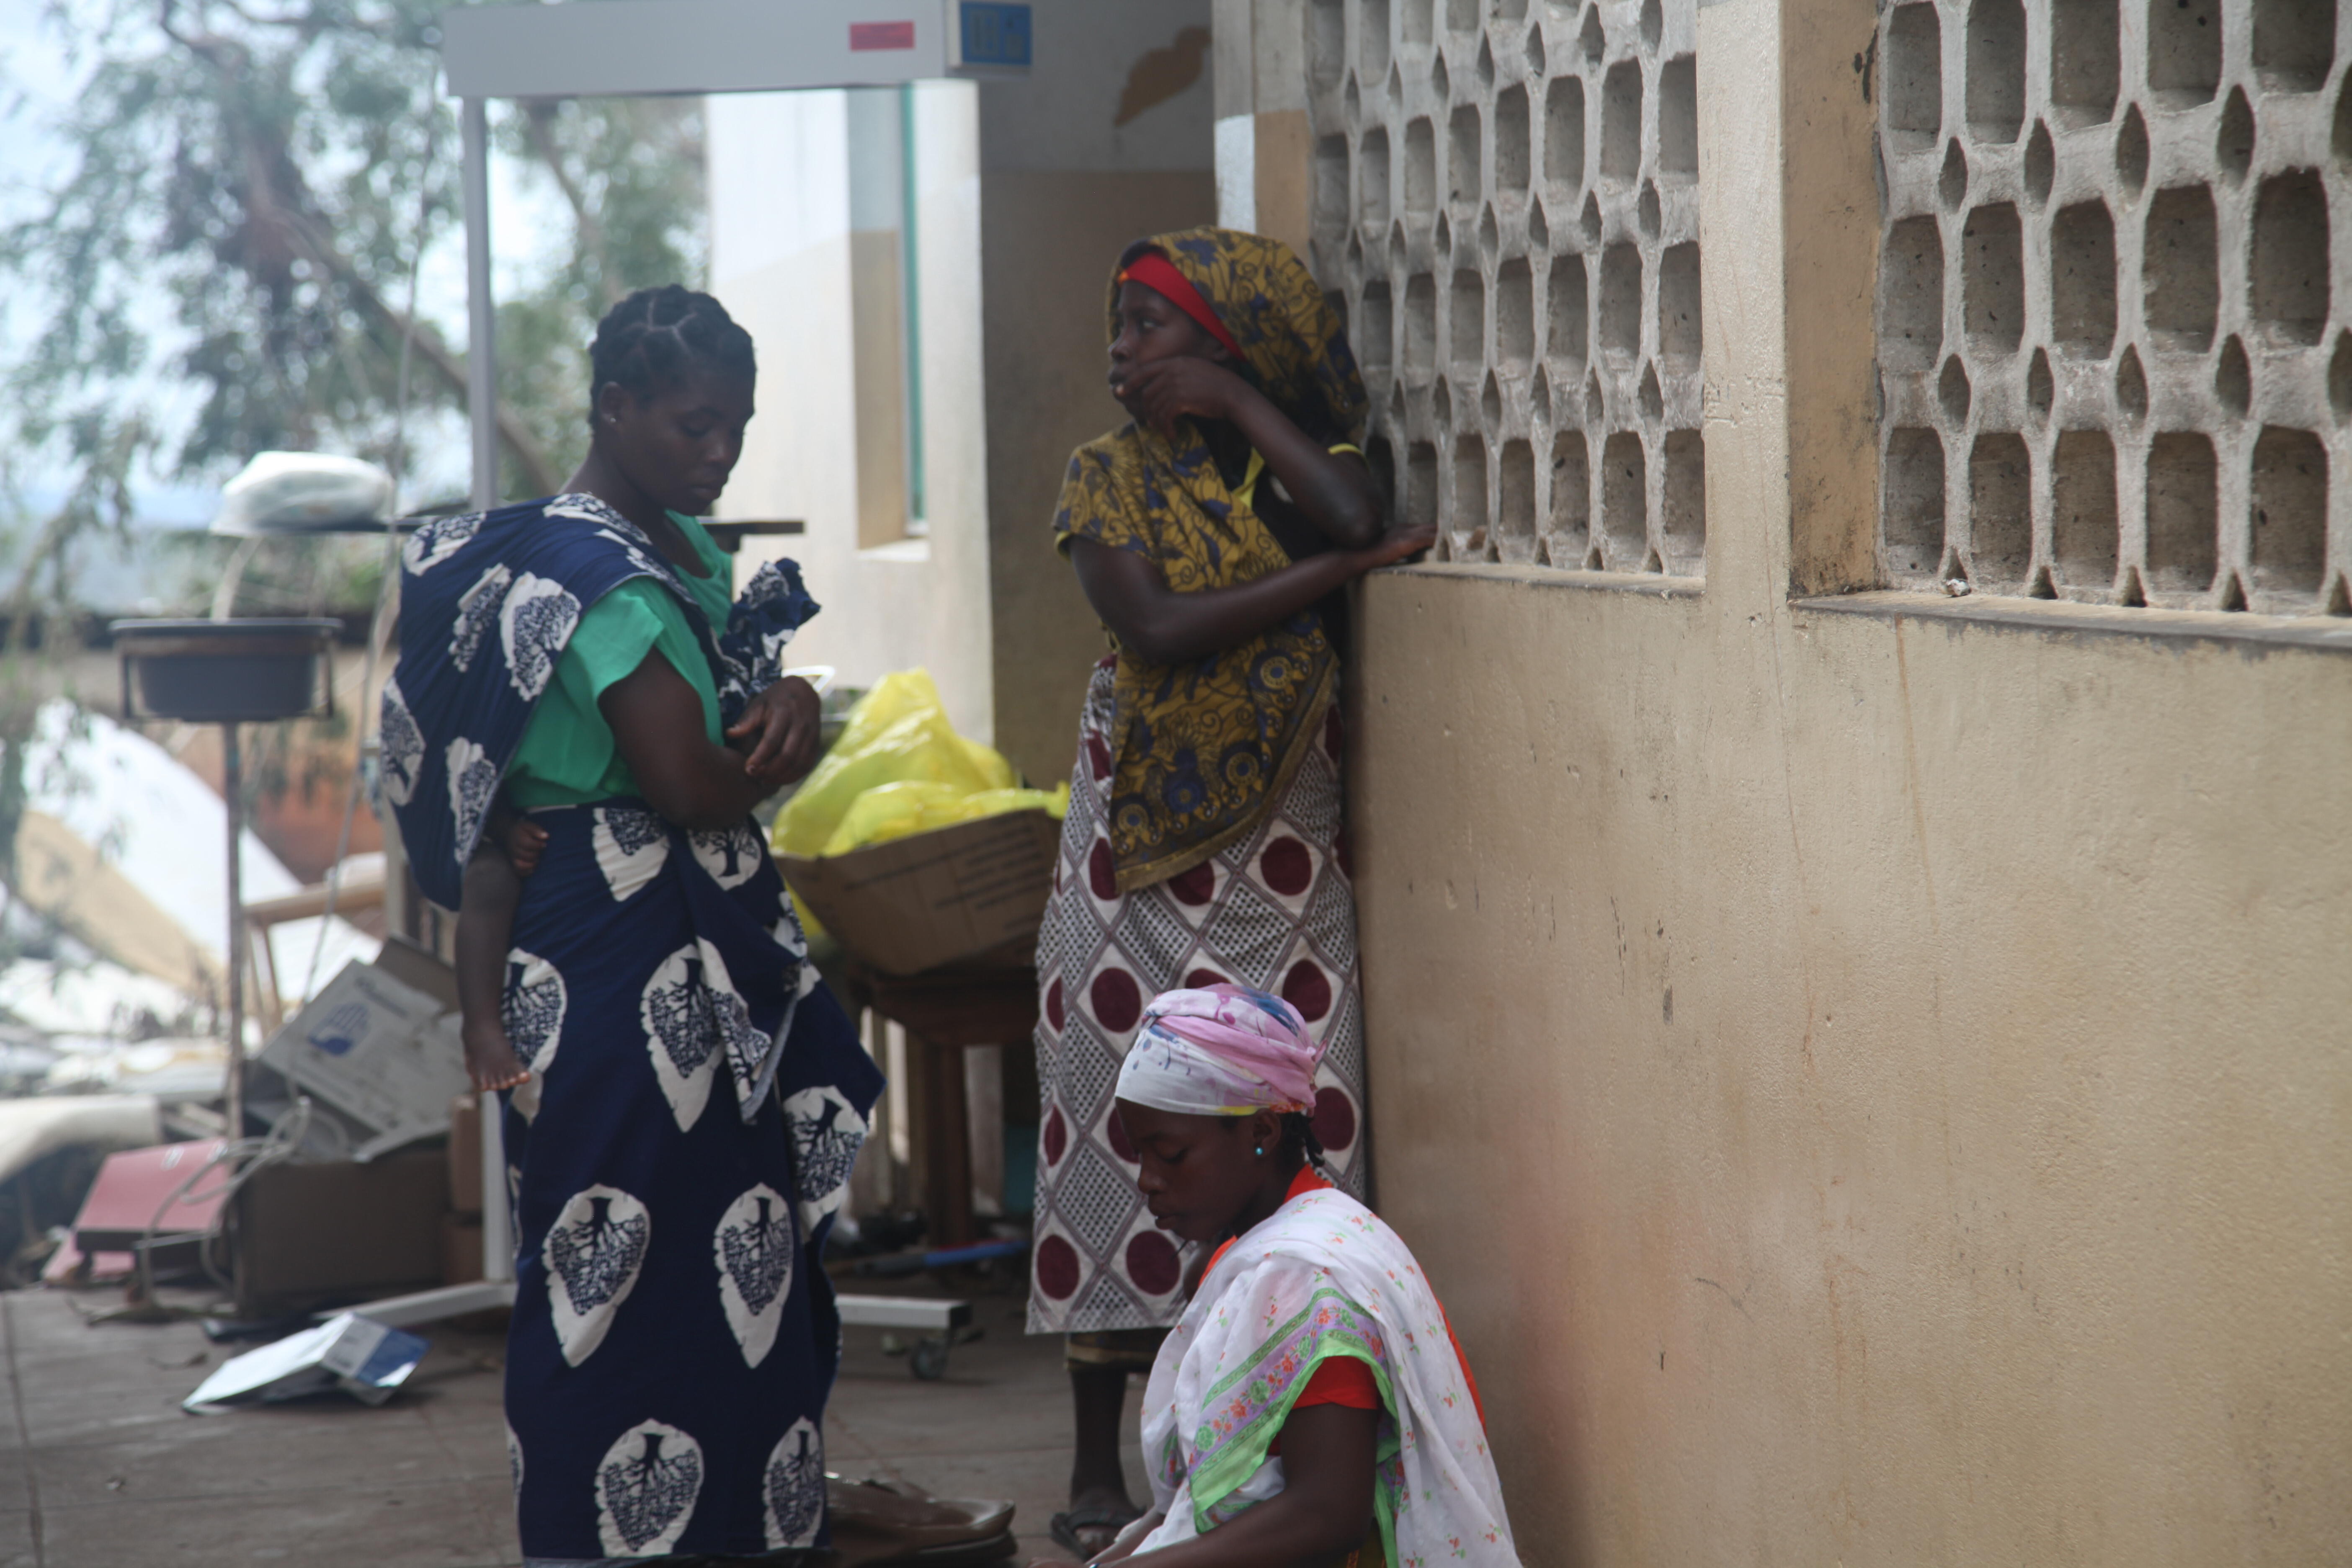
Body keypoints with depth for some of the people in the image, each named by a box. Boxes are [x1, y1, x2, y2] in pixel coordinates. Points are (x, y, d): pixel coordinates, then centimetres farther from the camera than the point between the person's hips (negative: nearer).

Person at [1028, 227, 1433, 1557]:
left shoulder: (1303, 460, 7)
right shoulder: (1110, 477, 3)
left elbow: (1354, 513, -18)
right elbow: (1159, 628, -13)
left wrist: (1236, 401, -7)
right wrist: (1345, 569, -14)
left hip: (1282, 848, 1)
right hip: (1141, 845, 0)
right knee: (1118, 1128, -1)